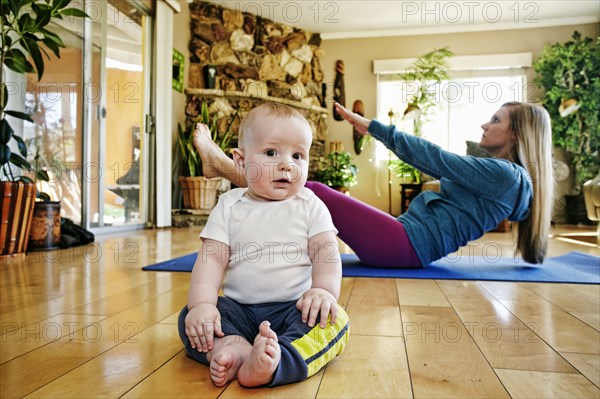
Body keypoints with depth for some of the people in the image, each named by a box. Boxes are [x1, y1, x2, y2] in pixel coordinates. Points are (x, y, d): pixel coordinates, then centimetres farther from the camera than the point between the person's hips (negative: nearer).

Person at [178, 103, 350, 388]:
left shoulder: (310, 206, 2)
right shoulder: (230, 206, 3)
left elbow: (325, 250, -7)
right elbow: (212, 258, -4)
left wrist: (324, 289, -26)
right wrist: (202, 303, -19)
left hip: (295, 308, -1)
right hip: (238, 308, 2)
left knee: (334, 320, -28)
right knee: (191, 318, -16)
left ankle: (276, 360, -47)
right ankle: (234, 347, -37)